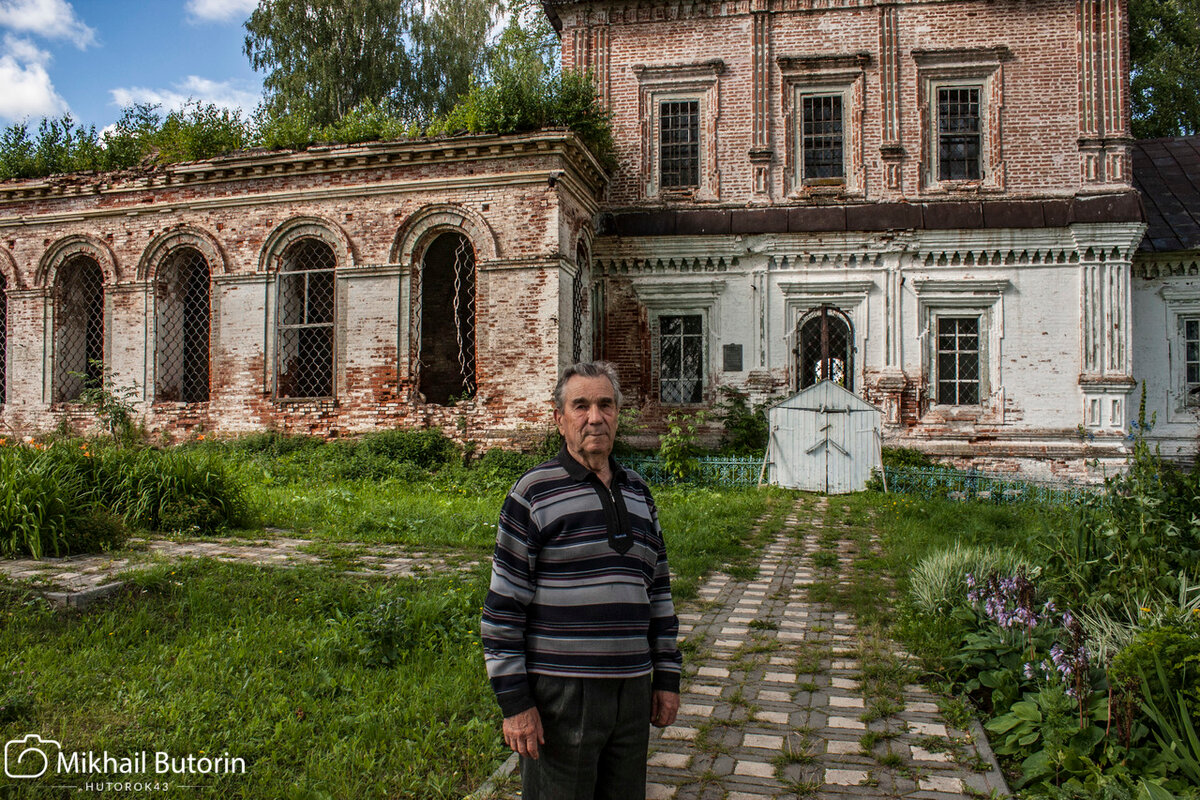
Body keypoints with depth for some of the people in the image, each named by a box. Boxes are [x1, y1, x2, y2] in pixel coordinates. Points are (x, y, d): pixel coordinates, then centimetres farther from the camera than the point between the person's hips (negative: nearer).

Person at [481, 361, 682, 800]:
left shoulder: (638, 492, 11)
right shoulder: (534, 493, -7)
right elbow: (503, 605, -8)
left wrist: (667, 677, 14)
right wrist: (514, 701, -10)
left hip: (631, 689, 6)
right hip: (560, 691, -5)